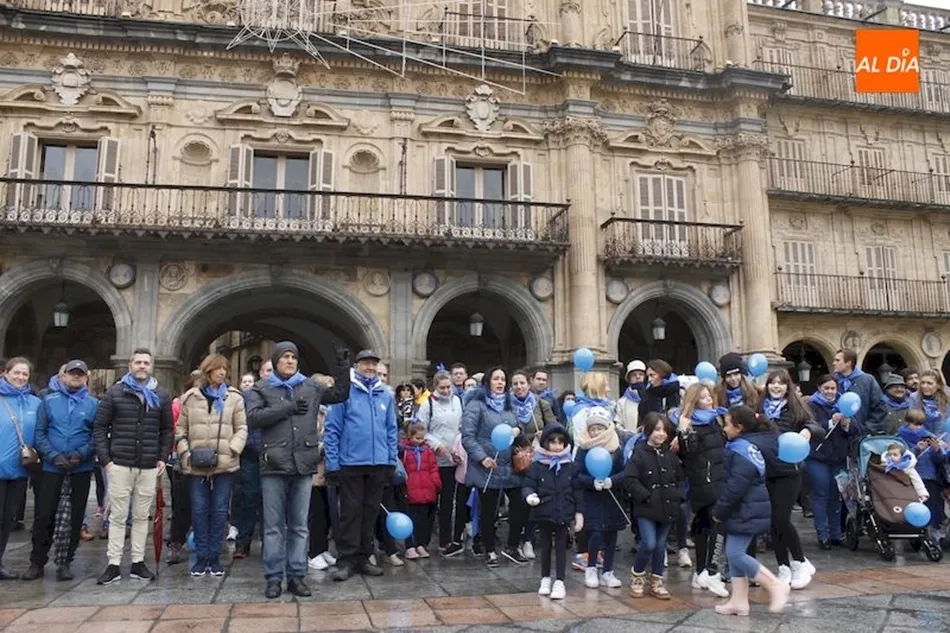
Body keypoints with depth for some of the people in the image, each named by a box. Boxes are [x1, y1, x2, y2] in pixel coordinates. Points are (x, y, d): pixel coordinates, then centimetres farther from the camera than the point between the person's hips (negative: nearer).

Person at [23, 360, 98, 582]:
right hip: (52, 467, 0)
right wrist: (54, 456, -13)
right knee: (43, 515, 2)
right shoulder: (49, 400, 4)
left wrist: (82, 454, -17)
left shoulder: (93, 404, 3)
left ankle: (65, 562, 18)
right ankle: (37, 562, 17)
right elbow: (39, 433, -1)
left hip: (81, 469, 0)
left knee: (75, 517, 6)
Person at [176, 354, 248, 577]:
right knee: (199, 510, 5)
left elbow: (241, 428, 4)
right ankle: (201, 557, 17)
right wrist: (185, 452, -3)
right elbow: (181, 428, 10)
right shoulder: (190, 397, 7)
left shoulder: (234, 397, 4)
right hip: (196, 465, 1)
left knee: (219, 511, 4)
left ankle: (214, 557, 16)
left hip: (224, 464, 0)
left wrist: (232, 449, -9)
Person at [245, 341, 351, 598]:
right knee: (274, 526, 5)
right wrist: (289, 408, -13)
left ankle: (297, 575, 18)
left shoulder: (311, 387, 12)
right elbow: (253, 417, -11)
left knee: (299, 525, 9)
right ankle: (274, 577, 15)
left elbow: (340, 394, 19)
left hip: (303, 464, 2)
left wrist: (343, 365, 11)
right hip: (274, 465, -2)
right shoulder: (261, 389, 4)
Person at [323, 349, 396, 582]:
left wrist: (392, 461, 7)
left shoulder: (386, 395, 8)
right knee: (350, 513, 2)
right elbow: (332, 430, -6)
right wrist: (332, 464, -9)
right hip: (351, 464, -4)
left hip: (378, 464, 4)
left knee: (370, 513, 12)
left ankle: (363, 558, 23)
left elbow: (392, 430, 12)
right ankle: (346, 560, 12)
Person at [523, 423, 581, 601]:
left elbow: (577, 491, 3)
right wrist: (529, 495, -30)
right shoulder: (537, 466, -6)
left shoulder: (570, 466, -1)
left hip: (563, 514, 0)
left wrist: (579, 513, 2)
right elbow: (528, 485, -7)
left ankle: (559, 582, 13)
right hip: (544, 513, 0)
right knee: (545, 546, 14)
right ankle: (545, 579, 28)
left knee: (561, 547, 5)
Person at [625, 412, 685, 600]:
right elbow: (629, 479, -15)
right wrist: (647, 496, -16)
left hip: (668, 508, 5)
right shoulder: (639, 453, -9)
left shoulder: (670, 455, 7)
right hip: (646, 509, -5)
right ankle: (637, 577, 11)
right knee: (649, 544, -12)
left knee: (661, 546, 10)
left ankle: (656, 582, 23)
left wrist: (677, 495, 0)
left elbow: (681, 478, 16)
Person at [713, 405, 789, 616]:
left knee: (735, 554, -8)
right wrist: (722, 511, 19)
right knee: (734, 553, 11)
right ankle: (739, 601, 16)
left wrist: (719, 511, -13)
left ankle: (776, 586, -2)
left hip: (747, 512, -10)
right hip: (747, 511, 10)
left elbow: (735, 487, -21)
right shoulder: (750, 446, 13)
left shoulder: (741, 450, -18)